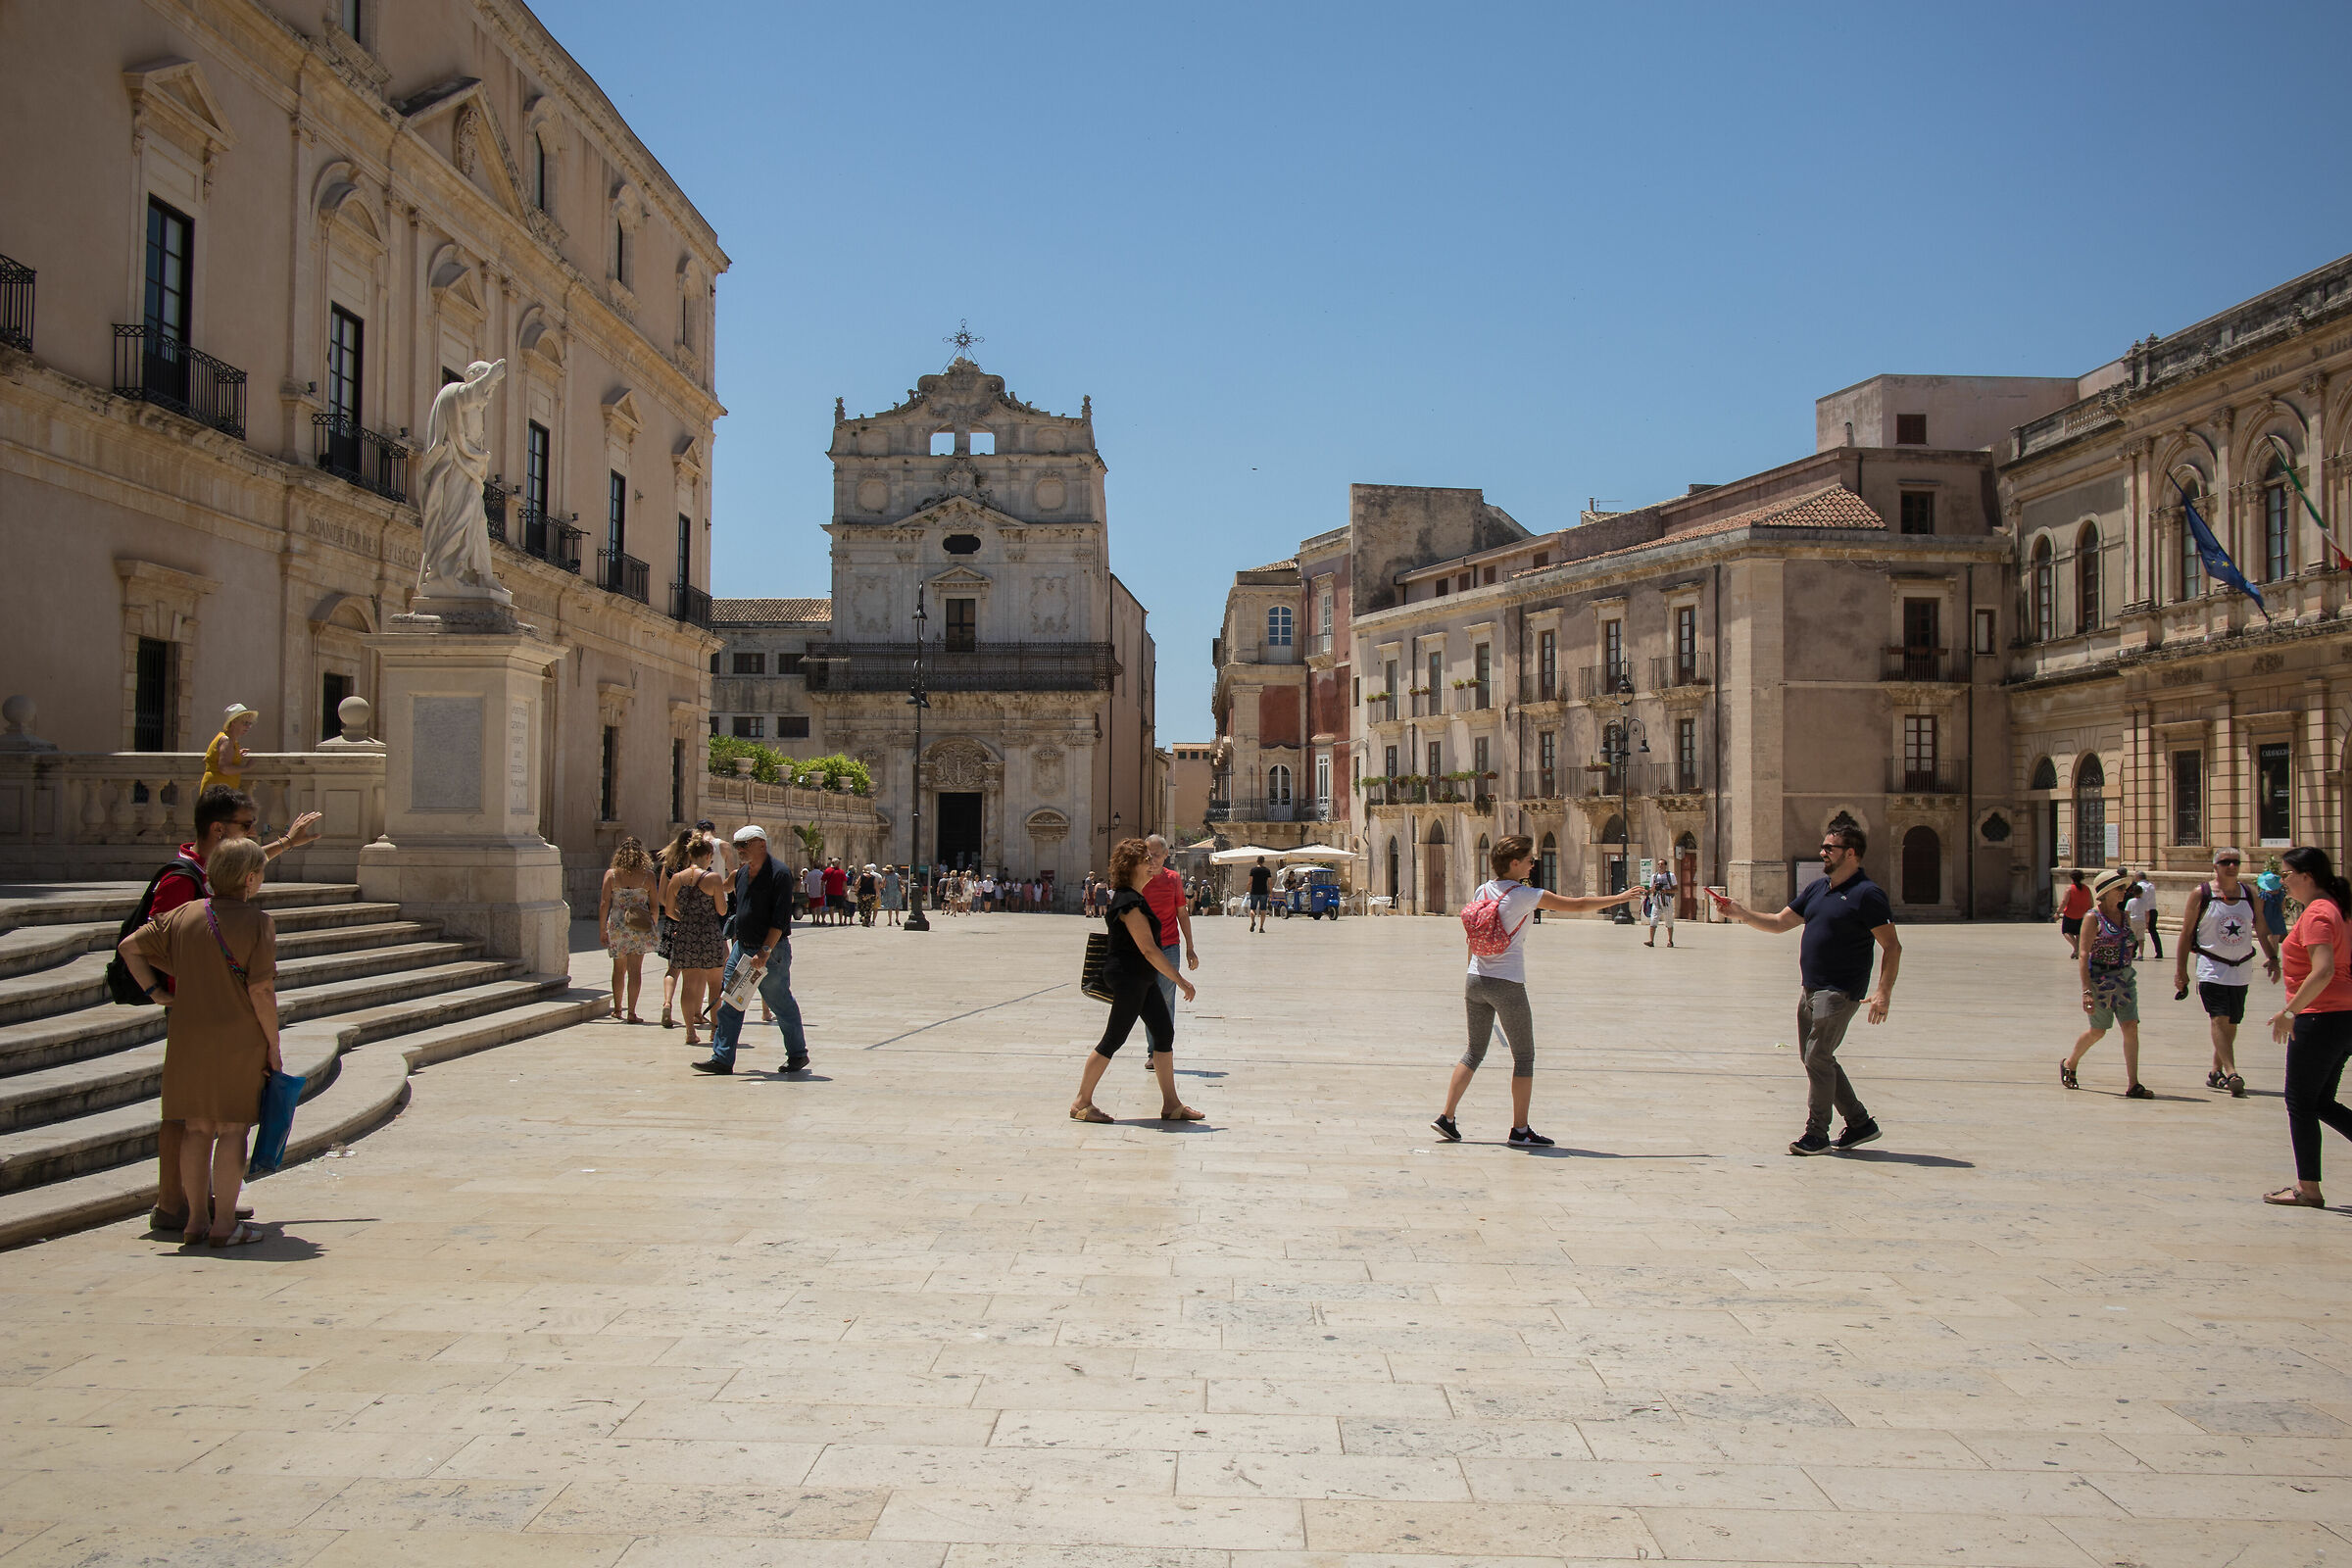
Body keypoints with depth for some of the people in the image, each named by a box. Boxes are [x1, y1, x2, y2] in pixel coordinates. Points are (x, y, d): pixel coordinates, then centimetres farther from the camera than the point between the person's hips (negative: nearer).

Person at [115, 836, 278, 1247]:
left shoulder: (183, 915, 7)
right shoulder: (256, 922, -10)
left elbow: (129, 947, 11)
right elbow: (261, 990, -13)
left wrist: (155, 992, 13)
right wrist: (273, 1046, -7)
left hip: (188, 1038, 5)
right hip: (238, 1039, -5)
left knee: (196, 1129, 12)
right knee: (231, 1129, 2)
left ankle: (196, 1219, 18)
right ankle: (224, 1224, 4)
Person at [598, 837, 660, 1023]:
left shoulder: (611, 874, -1)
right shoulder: (648, 875, -2)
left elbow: (604, 904, -2)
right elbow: (654, 905, 1)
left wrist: (602, 929, 3)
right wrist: (653, 928, 13)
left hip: (616, 925, 1)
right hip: (640, 928, -1)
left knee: (619, 968, 17)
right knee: (635, 969, 1)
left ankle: (617, 1009, 27)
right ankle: (631, 1012, -4)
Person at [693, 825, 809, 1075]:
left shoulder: (779, 874, -13)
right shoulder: (741, 874, 11)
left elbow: (780, 918, -18)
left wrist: (765, 951, -24)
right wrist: (736, 944, 18)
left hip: (771, 951, -8)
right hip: (742, 947, 8)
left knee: (781, 1004, 3)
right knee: (728, 1003, 3)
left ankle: (798, 1054, 18)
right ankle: (722, 1058, 5)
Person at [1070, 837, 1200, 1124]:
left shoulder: (1133, 898, 12)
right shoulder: (1129, 903, -20)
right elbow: (1148, 949, -23)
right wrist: (1180, 980, -20)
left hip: (1142, 981, 10)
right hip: (1128, 979, -10)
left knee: (1165, 1033, 7)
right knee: (1113, 1040, -3)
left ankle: (1171, 1105, 11)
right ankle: (1081, 1103, 6)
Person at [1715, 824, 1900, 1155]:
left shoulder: (1866, 894, -11)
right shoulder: (1817, 889, 13)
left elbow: (1892, 946, -13)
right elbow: (1780, 922, 16)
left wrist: (1884, 992, -21)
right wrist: (1740, 913, 3)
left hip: (1840, 990, -9)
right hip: (1810, 988, 9)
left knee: (1817, 1056, -10)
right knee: (1814, 1057, 12)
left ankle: (1817, 1134, 0)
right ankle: (1860, 1124, 22)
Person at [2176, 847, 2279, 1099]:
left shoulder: (2250, 894, 6)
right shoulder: (2201, 894, -5)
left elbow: (2262, 931, 14)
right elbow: (2186, 934, -3)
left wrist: (2272, 958, 0)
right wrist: (2180, 970, -7)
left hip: (2242, 969, 5)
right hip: (2212, 969, -5)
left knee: (2231, 1023, 11)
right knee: (2219, 1019, -17)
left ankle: (2216, 1071, 25)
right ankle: (2232, 1074, -26)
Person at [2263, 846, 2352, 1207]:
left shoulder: (2316, 914, -16)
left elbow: (2323, 971, -27)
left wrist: (2287, 1012, -21)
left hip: (2320, 1019, -10)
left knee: (2300, 1102, 0)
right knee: (2321, 1103, 15)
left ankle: (2309, 1189, 6)